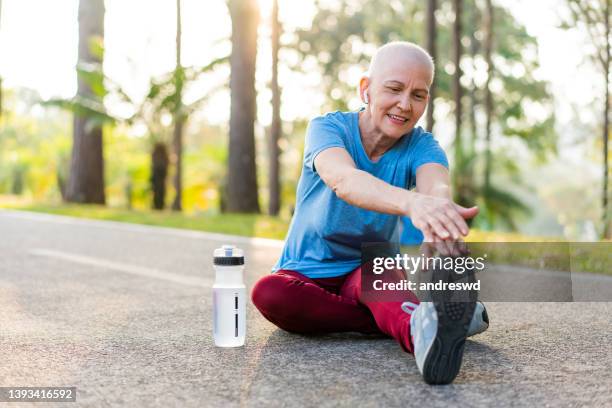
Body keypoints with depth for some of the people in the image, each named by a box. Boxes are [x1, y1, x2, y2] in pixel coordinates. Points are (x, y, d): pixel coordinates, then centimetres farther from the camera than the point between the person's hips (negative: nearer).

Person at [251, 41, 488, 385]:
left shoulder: (422, 146, -9)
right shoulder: (327, 127, -15)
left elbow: (436, 185, -35)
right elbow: (343, 180, -40)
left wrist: (439, 207, -63)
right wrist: (411, 203, -63)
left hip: (369, 271, 1)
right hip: (306, 274, -1)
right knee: (268, 292, -35)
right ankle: (413, 322, -39)